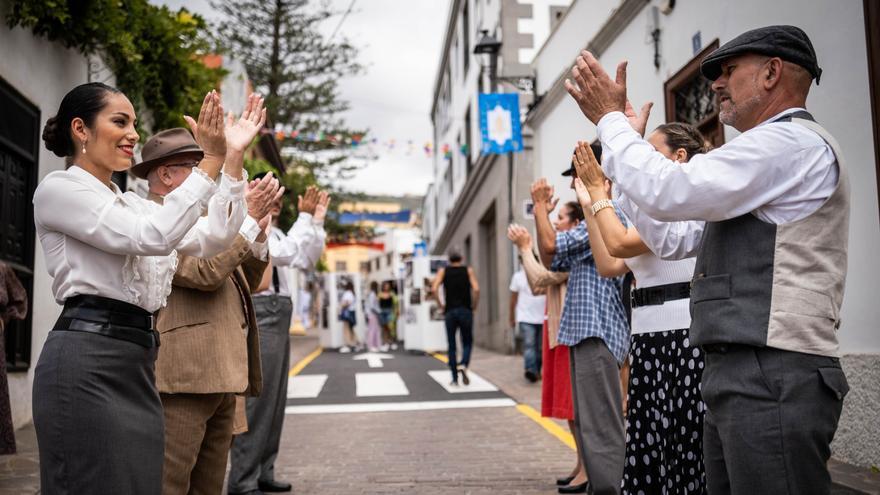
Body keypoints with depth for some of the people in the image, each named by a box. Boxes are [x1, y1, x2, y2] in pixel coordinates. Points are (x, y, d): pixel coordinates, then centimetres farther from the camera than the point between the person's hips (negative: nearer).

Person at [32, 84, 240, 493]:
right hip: (87, 360, -8)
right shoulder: (58, 188, -4)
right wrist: (210, 162, -16)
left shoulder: (131, 204, 19)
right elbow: (152, 237, -18)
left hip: (136, 362, 8)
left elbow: (211, 240, 9)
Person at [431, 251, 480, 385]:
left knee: (451, 346, 9)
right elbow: (476, 289, -9)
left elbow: (434, 289, -7)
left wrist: (440, 305, 4)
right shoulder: (468, 270, 7)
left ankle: (454, 379, 8)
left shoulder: (443, 271, 8)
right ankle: (463, 365, -17)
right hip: (465, 311, -1)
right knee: (467, 342, 11)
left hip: (450, 311, 1)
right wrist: (474, 306, 3)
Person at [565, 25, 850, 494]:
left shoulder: (792, 141, -10)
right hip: (735, 375, 10)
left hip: (774, 381, -10)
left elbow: (669, 192, -19)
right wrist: (626, 140, 20)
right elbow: (671, 238, 21)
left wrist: (609, 118, -4)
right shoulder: (767, 156, 22)